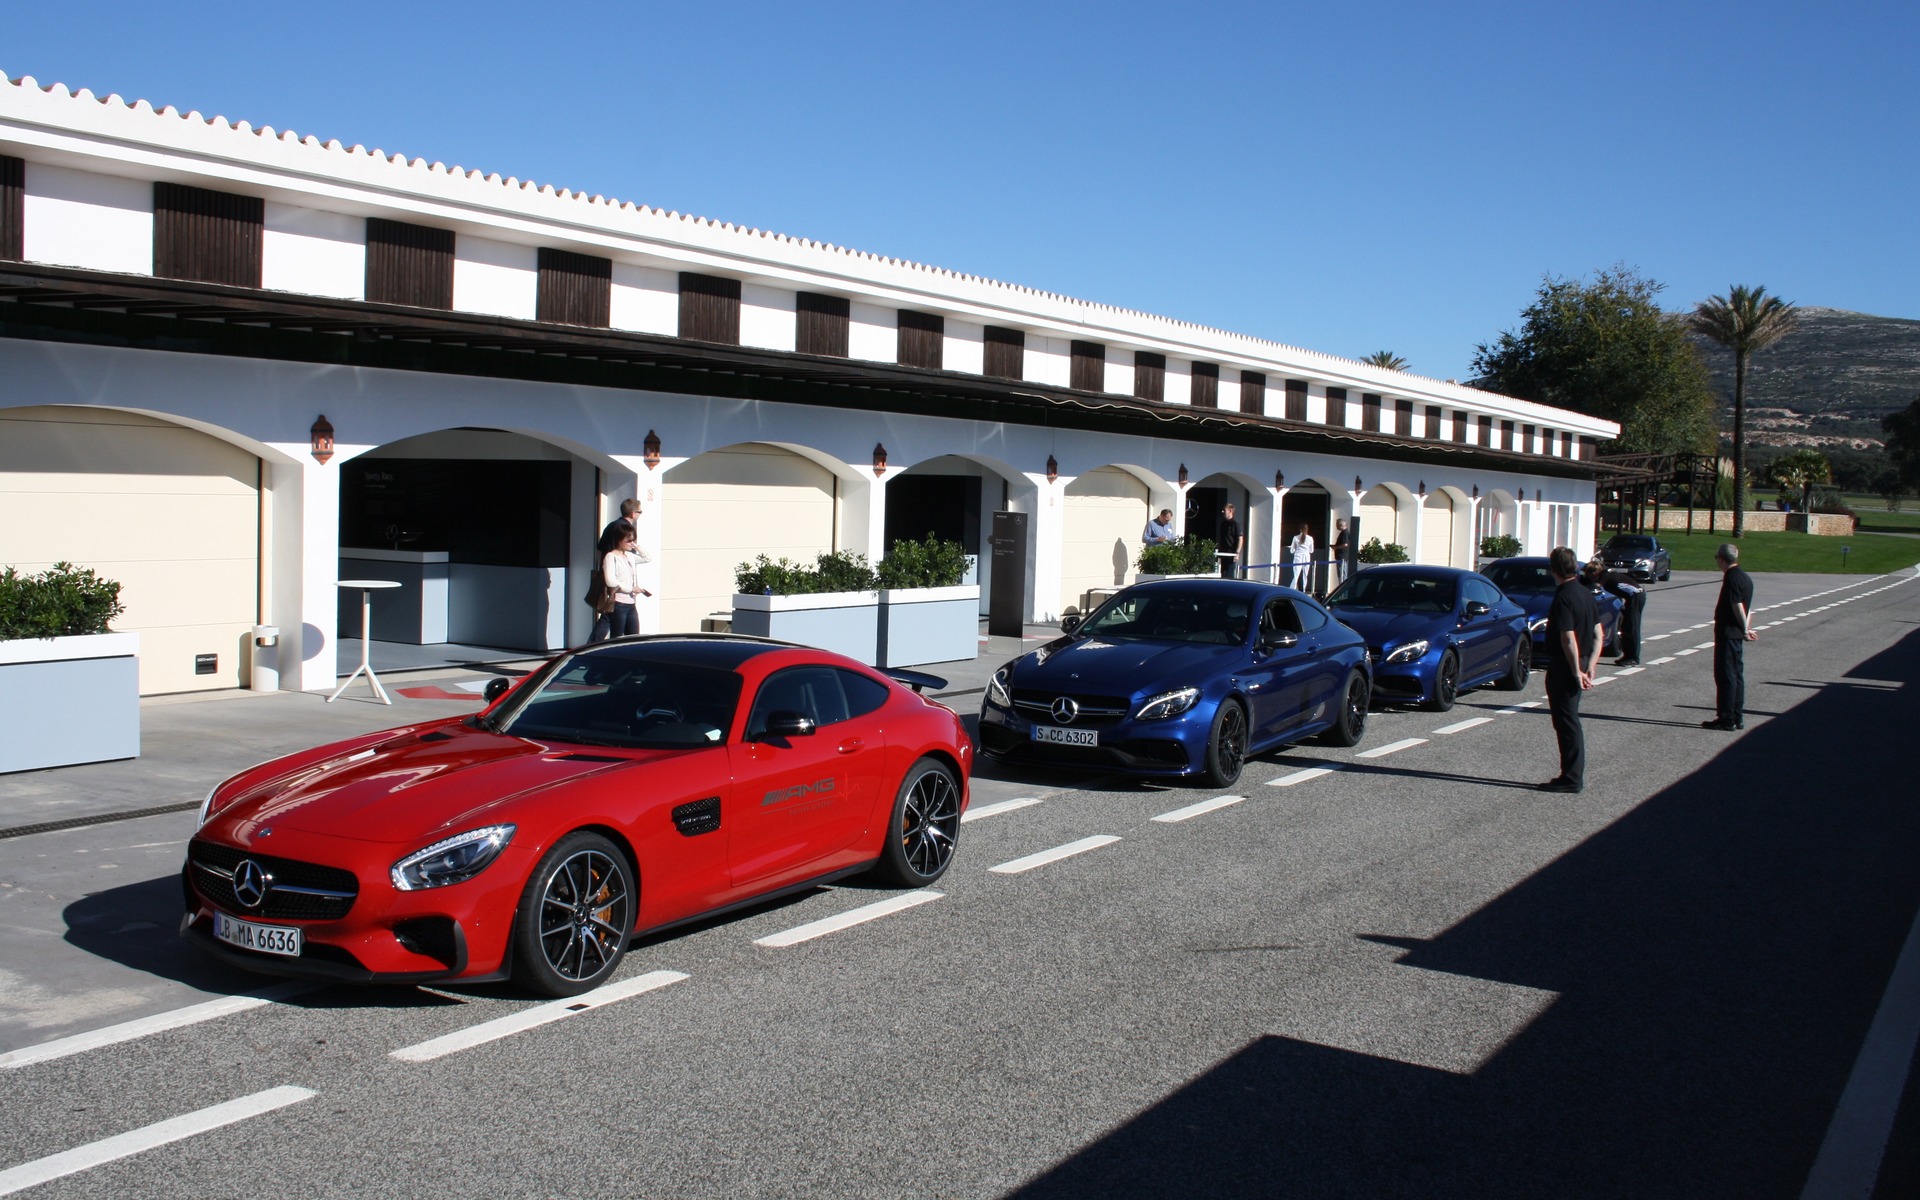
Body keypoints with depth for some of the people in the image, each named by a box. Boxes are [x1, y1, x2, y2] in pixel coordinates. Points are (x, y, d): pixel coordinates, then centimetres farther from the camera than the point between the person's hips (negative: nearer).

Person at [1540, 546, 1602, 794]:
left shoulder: (1563, 597, -19)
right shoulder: (1586, 593, 8)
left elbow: (1568, 638, -23)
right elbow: (1597, 634, 10)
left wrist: (1576, 671, -18)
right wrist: (1590, 666, 6)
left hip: (1564, 667, -9)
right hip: (1579, 663, 9)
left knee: (1566, 722, -1)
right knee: (1570, 720, 17)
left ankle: (1571, 778, 3)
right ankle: (1576, 774, 24)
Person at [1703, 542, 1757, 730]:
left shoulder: (1731, 577, -15)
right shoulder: (1745, 577, 14)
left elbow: (1738, 606, -20)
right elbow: (1747, 608, 16)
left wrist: (1745, 629, -12)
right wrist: (1746, 629, 11)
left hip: (1727, 632, -10)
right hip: (1737, 633, 10)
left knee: (1725, 676, -6)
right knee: (1736, 675, 13)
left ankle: (1726, 719, -4)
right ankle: (1737, 717, 17)